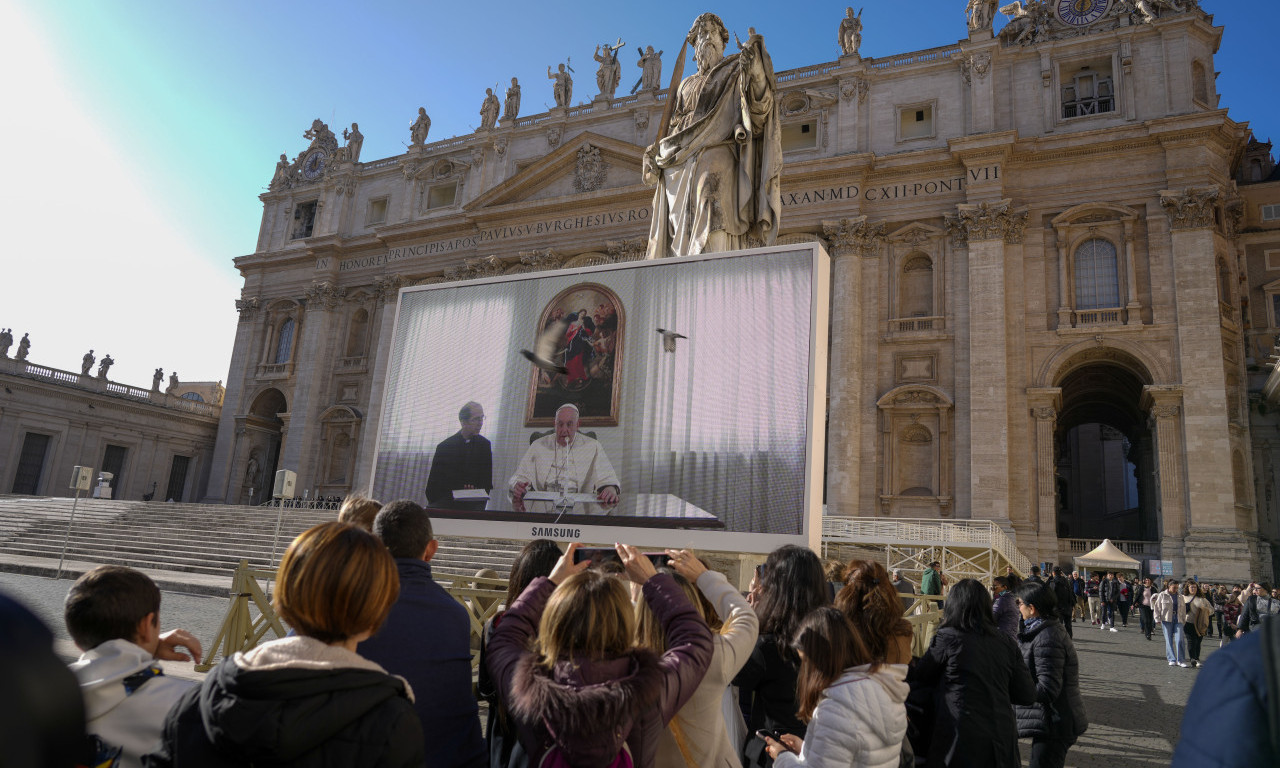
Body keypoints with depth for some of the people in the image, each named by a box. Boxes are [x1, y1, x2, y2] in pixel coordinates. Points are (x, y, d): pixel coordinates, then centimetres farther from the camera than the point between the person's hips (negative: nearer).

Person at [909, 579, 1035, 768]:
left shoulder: (947, 638, -10)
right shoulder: (1006, 643, 2)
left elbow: (918, 677, 1)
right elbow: (1027, 695, 5)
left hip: (961, 742, -5)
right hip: (1001, 742, 5)